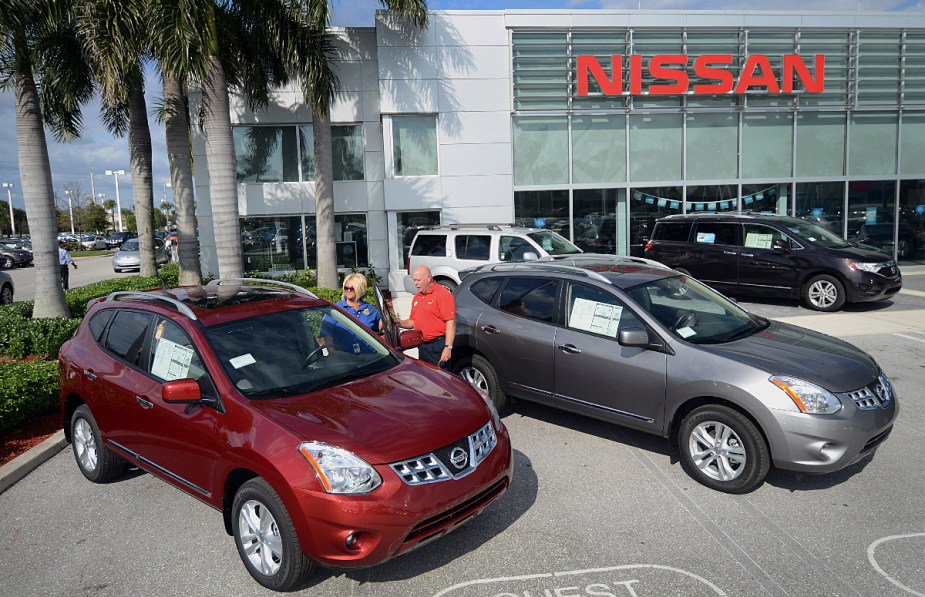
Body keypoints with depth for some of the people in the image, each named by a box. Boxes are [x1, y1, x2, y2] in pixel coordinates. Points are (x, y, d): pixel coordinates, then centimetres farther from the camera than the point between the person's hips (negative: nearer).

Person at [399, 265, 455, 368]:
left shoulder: (443, 294, -11)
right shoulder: (417, 298, 17)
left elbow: (450, 323, -17)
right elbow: (412, 321, 23)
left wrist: (448, 347, -22)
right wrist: (398, 323, 4)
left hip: (438, 346, -8)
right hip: (422, 346, 8)